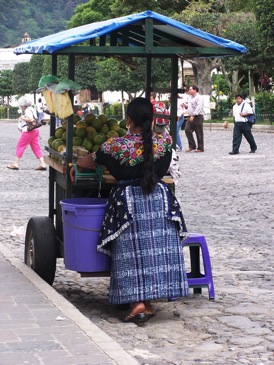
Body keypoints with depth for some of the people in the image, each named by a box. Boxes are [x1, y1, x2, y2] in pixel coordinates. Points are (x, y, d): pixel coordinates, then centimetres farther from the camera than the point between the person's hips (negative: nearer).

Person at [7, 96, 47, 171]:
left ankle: (16, 164, 5)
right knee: (36, 148, 8)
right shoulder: (32, 109, 16)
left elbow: (31, 119, -26)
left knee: (20, 146, 1)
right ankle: (42, 164, 2)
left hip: (28, 131, -9)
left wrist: (23, 118, -14)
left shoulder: (27, 110, -13)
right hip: (35, 130, 9)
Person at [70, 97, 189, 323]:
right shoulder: (164, 141, -1)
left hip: (128, 200, -3)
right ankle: (149, 302, 10)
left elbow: (89, 161, 8)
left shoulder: (117, 145, -8)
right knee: (157, 249, 7)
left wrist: (75, 167, 29)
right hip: (160, 199, 3)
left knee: (131, 252, 1)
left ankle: (137, 303, -7)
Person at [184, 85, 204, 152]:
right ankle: (192, 146, 5)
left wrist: (193, 115, -29)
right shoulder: (191, 97, 19)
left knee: (199, 133, -2)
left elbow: (199, 107, -21)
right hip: (191, 117, 9)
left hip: (197, 117, -9)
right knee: (187, 130, -3)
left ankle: (200, 148, 6)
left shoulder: (199, 97, -9)